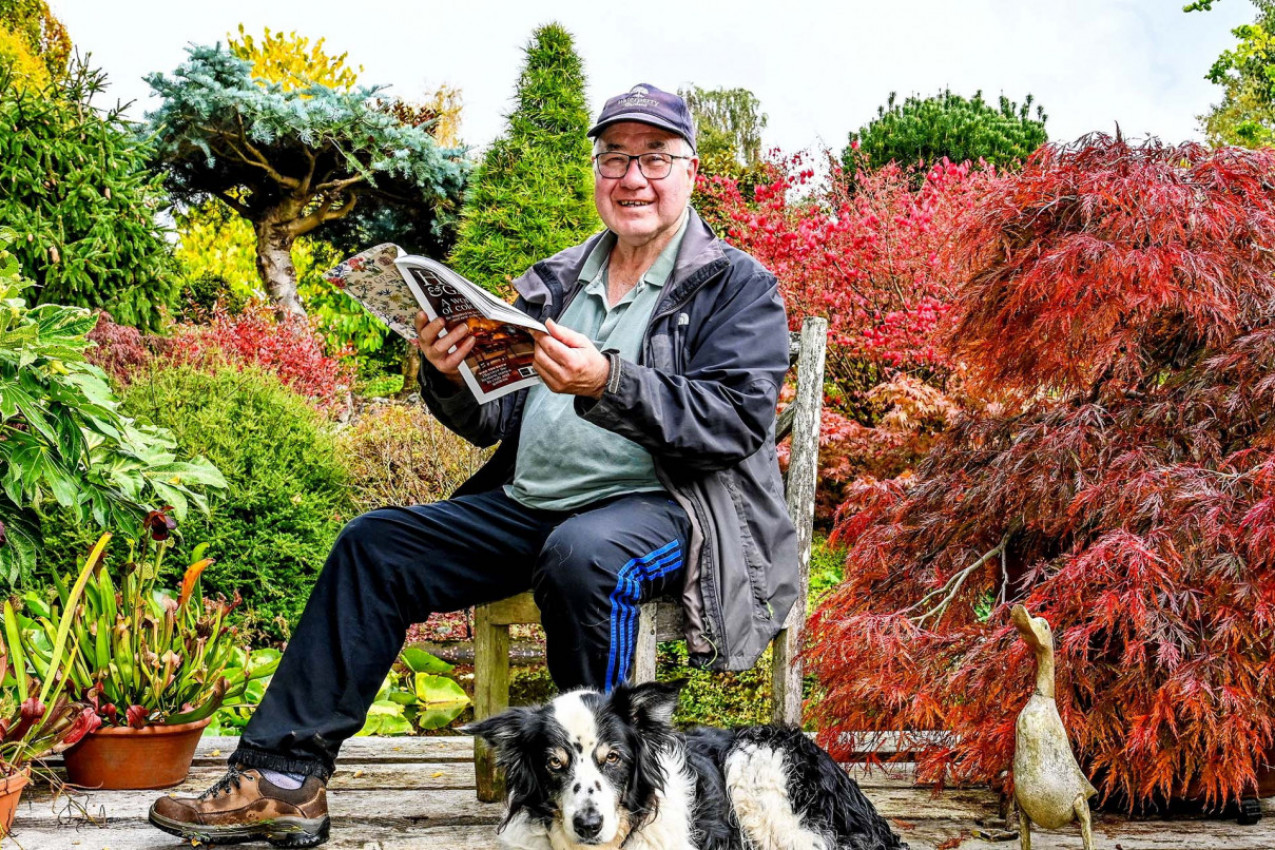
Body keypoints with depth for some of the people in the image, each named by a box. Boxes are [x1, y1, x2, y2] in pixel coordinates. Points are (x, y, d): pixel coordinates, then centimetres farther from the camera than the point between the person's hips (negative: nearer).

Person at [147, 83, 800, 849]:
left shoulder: (740, 287, 1)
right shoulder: (556, 284, 18)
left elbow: (736, 419, -15)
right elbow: (491, 420, 17)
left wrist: (608, 384, -28)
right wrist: (448, 376, -7)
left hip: (668, 505, -6)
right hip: (529, 502, 6)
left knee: (581, 553, -38)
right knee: (375, 544, -6)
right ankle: (285, 777, -7)